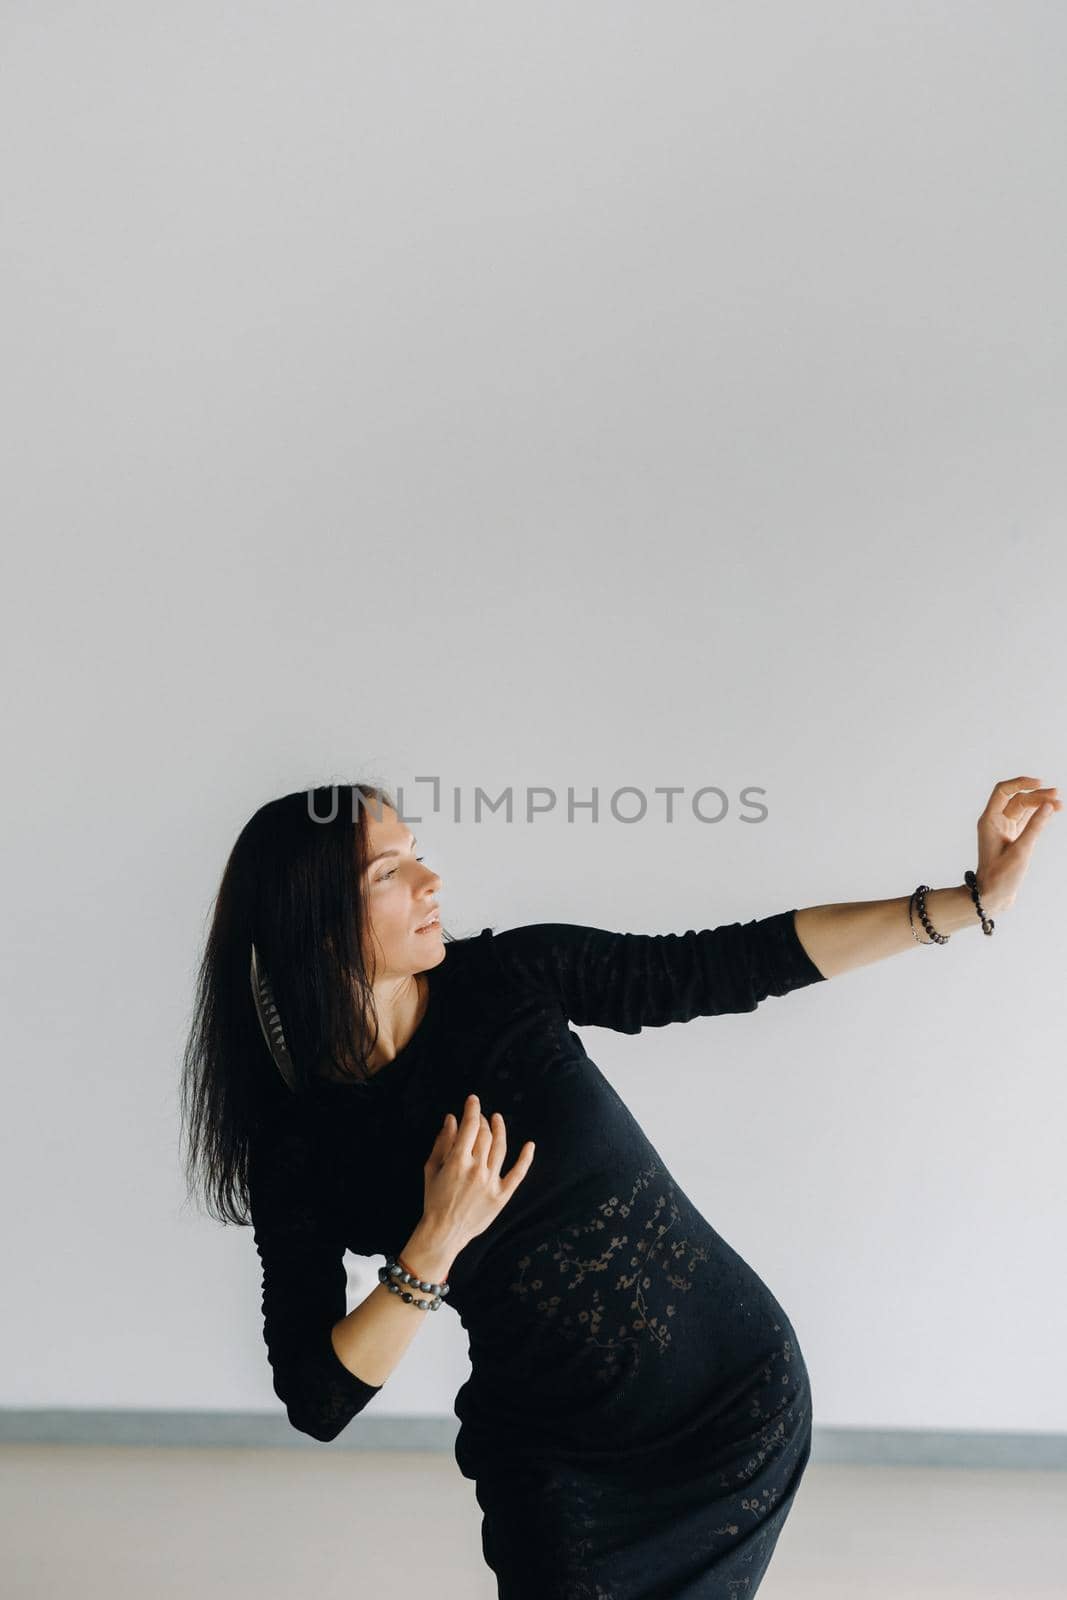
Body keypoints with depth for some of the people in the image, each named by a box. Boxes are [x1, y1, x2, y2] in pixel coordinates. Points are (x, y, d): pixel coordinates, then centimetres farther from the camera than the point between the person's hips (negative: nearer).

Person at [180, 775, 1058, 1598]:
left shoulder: (515, 974, -11)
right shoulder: (302, 1155, -12)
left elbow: (736, 965, -9)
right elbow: (317, 1403, -13)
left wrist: (971, 900, -13)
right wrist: (439, 1241, -26)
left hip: (745, 1396, 2)